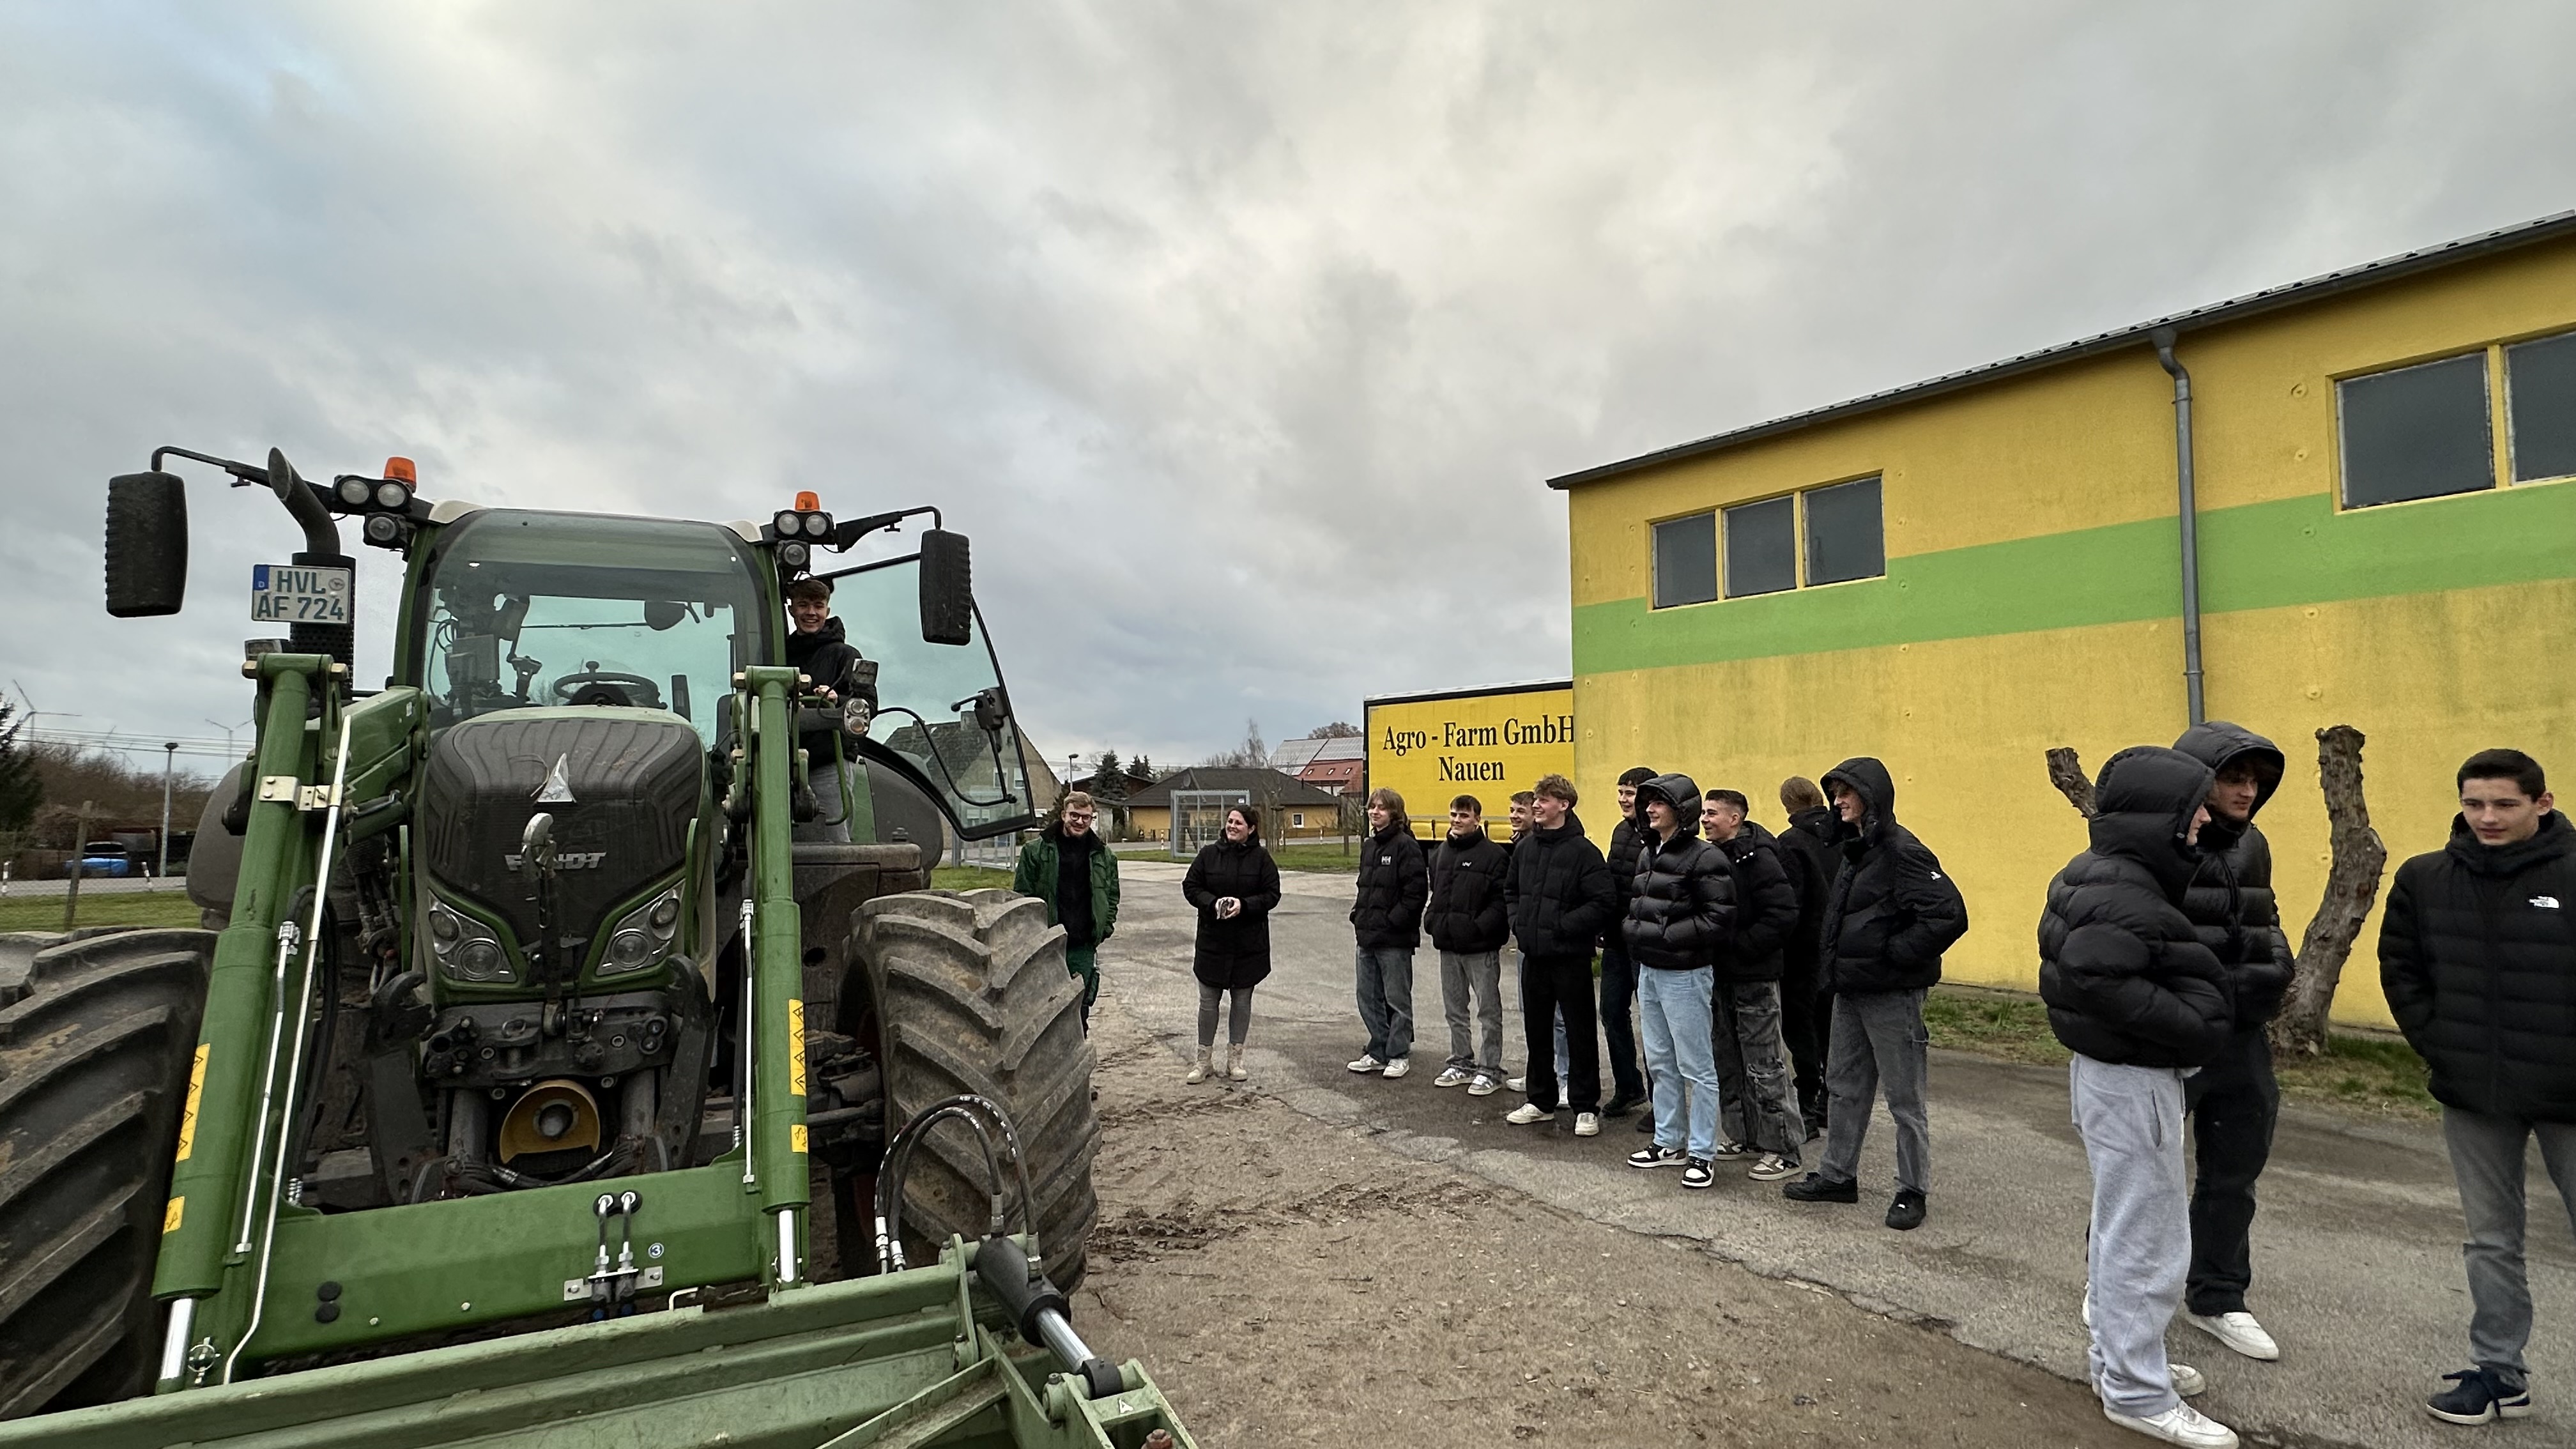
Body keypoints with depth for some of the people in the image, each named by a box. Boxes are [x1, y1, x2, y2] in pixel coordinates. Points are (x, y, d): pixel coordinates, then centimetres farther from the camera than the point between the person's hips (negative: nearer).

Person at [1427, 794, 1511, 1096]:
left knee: (1488, 1010, 3)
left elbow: (1501, 901, -14)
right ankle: (1461, 1063, 28)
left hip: (1481, 947, -7)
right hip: (1448, 946, 7)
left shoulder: (1493, 855, -10)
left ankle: (1490, 1070, 11)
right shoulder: (1440, 853, 12)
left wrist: (1480, 927, -21)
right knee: (1455, 1009, 16)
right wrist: (1432, 920, 7)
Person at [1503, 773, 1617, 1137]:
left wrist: (1562, 926, -18)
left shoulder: (1583, 851, -12)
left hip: (1571, 956, -6)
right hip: (1534, 955, 7)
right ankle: (1541, 1100, 29)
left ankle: (1586, 1107, 15)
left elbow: (1604, 902, -17)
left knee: (1580, 1032, 4)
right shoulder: (1525, 846, 7)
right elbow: (1511, 891, 21)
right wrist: (1519, 922, 6)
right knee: (1536, 1030, 15)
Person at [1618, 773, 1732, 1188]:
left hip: (1684, 975, -8)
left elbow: (1719, 919, -18)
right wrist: (1633, 928, 3)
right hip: (1649, 971, 9)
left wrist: (1666, 935, -20)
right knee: (1660, 1063, 16)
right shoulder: (1647, 854, 12)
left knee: (1696, 1067, 1)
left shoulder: (1704, 858, -14)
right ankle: (1670, 1143, 28)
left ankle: (1703, 1153, 12)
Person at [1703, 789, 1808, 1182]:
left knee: (1764, 1066, -2)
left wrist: (1739, 944, -19)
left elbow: (1783, 914, -23)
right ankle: (1742, 1137, 28)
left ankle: (1783, 1151, 7)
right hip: (1721, 974, 9)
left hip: (1754, 977, -9)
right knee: (1728, 1061, 16)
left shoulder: (1757, 857, -16)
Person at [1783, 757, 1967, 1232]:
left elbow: (1949, 914, -26)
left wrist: (1895, 955, -20)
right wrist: (1834, 960, 11)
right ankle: (1838, 1175, 30)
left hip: (1891, 995, -9)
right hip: (1850, 991, 9)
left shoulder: (1901, 852, -18)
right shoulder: (1854, 850, 10)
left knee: (1904, 1098, 5)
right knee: (1845, 1088, 17)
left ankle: (1913, 1191, 19)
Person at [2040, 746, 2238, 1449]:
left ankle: (2117, 1352, 38)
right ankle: (2137, 1392, 13)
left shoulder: (2111, 879, 10)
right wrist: (2190, 1026, -22)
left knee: (2124, 1221, 22)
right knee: (2147, 1237, 0)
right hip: (2130, 1079, -11)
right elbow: (2099, 978, -32)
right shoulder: (2119, 894, -23)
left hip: (2124, 1070, 11)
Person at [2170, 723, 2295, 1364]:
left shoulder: (2252, 846, 9)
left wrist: (2274, 966, 7)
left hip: (2242, 1040, 8)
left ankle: (2217, 1298, 35)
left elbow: (2264, 921, 22)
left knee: (2233, 1174, 18)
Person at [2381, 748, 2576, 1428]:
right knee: (2491, 1242, 14)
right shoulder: (2423, 880, -1)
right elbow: (2400, 972, 8)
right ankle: (2498, 1372, 26)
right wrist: (2441, 1047, 1)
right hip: (2471, 1095, 3)